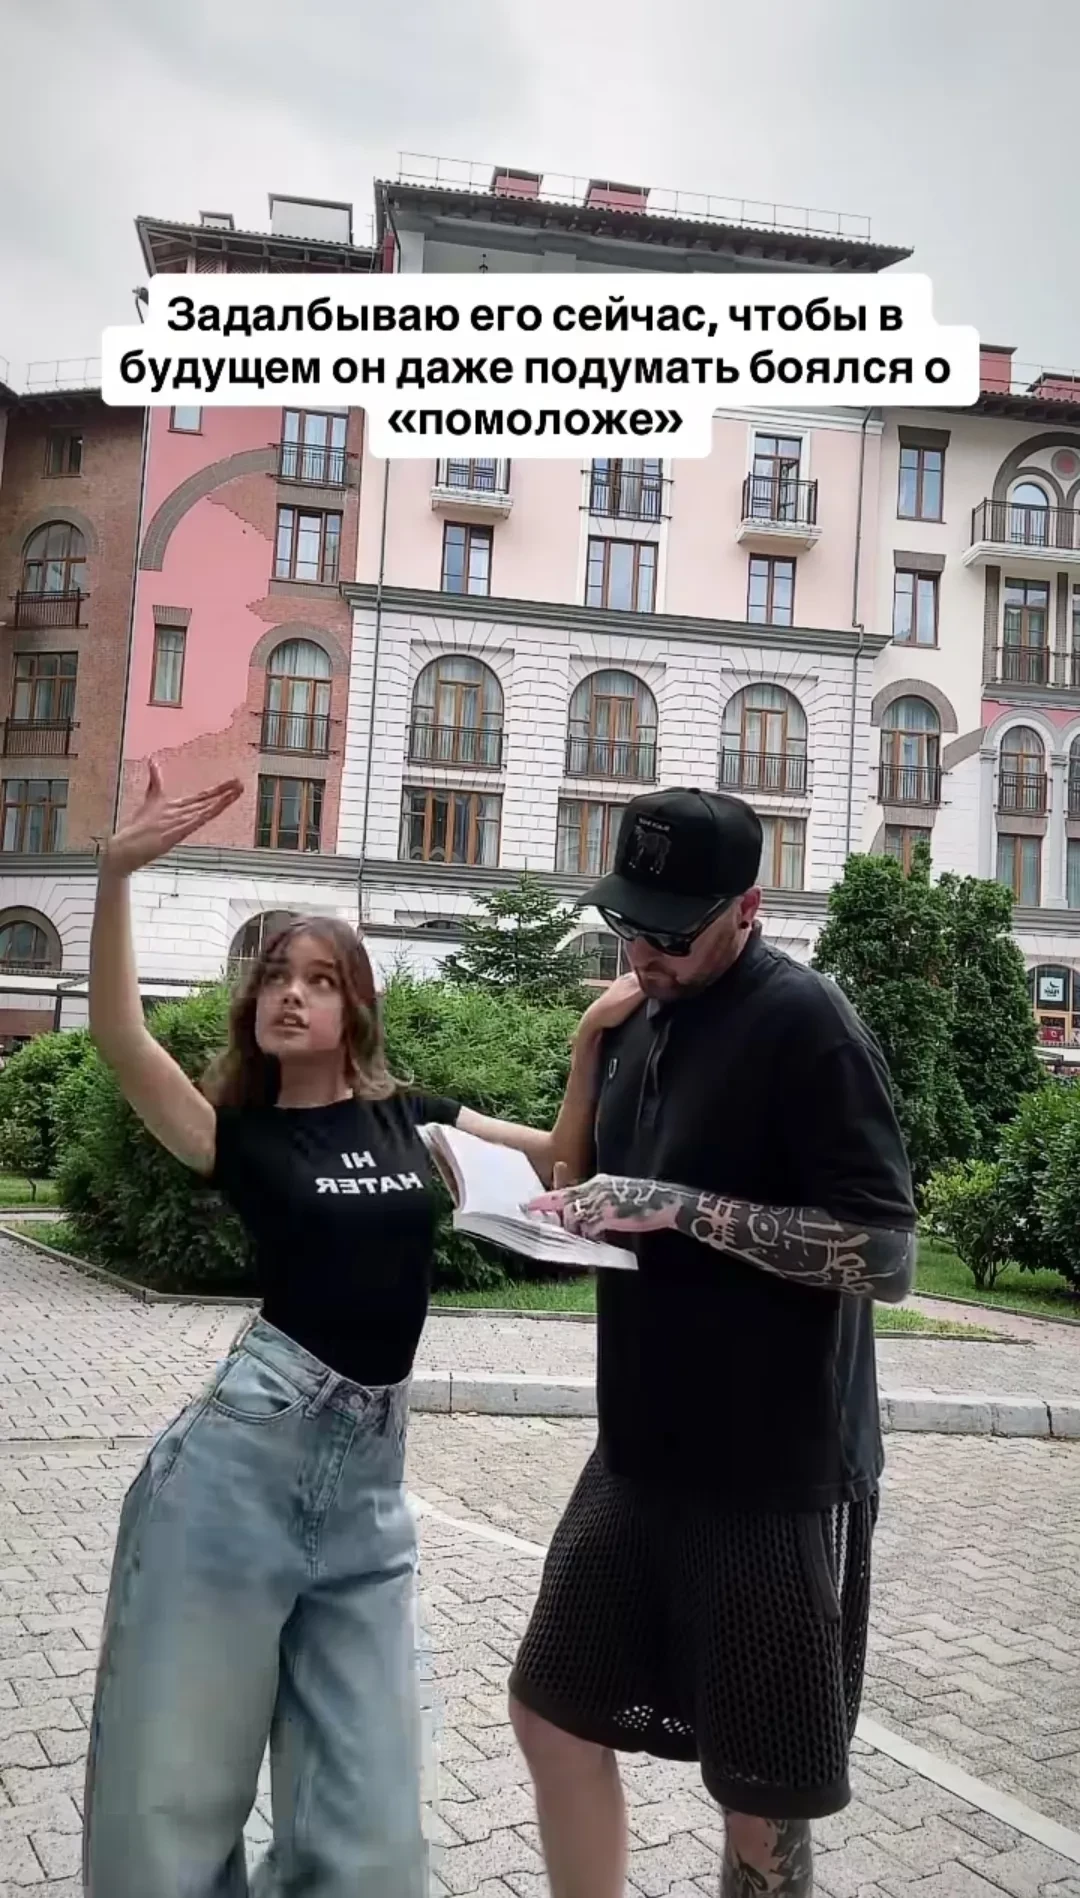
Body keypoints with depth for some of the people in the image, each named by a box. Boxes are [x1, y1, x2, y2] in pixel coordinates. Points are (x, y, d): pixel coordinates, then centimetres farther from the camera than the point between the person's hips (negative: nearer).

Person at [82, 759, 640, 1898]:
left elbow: (557, 1163, 20)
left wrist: (591, 1038, 6)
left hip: (368, 1477, 3)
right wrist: (118, 873, -23)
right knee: (169, 1799, 5)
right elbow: (118, 1038, -15)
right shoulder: (239, 1135, 1)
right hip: (238, 1469, -3)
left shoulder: (407, 1119, 11)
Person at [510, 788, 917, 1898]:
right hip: (641, 1455, 7)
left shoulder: (803, 1023, -16)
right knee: (553, 1712, 16)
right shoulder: (638, 1021, 7)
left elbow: (887, 1256, -20)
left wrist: (684, 1208, -26)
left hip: (776, 1475, -7)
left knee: (762, 1799, 8)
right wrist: (566, 1204, -4)